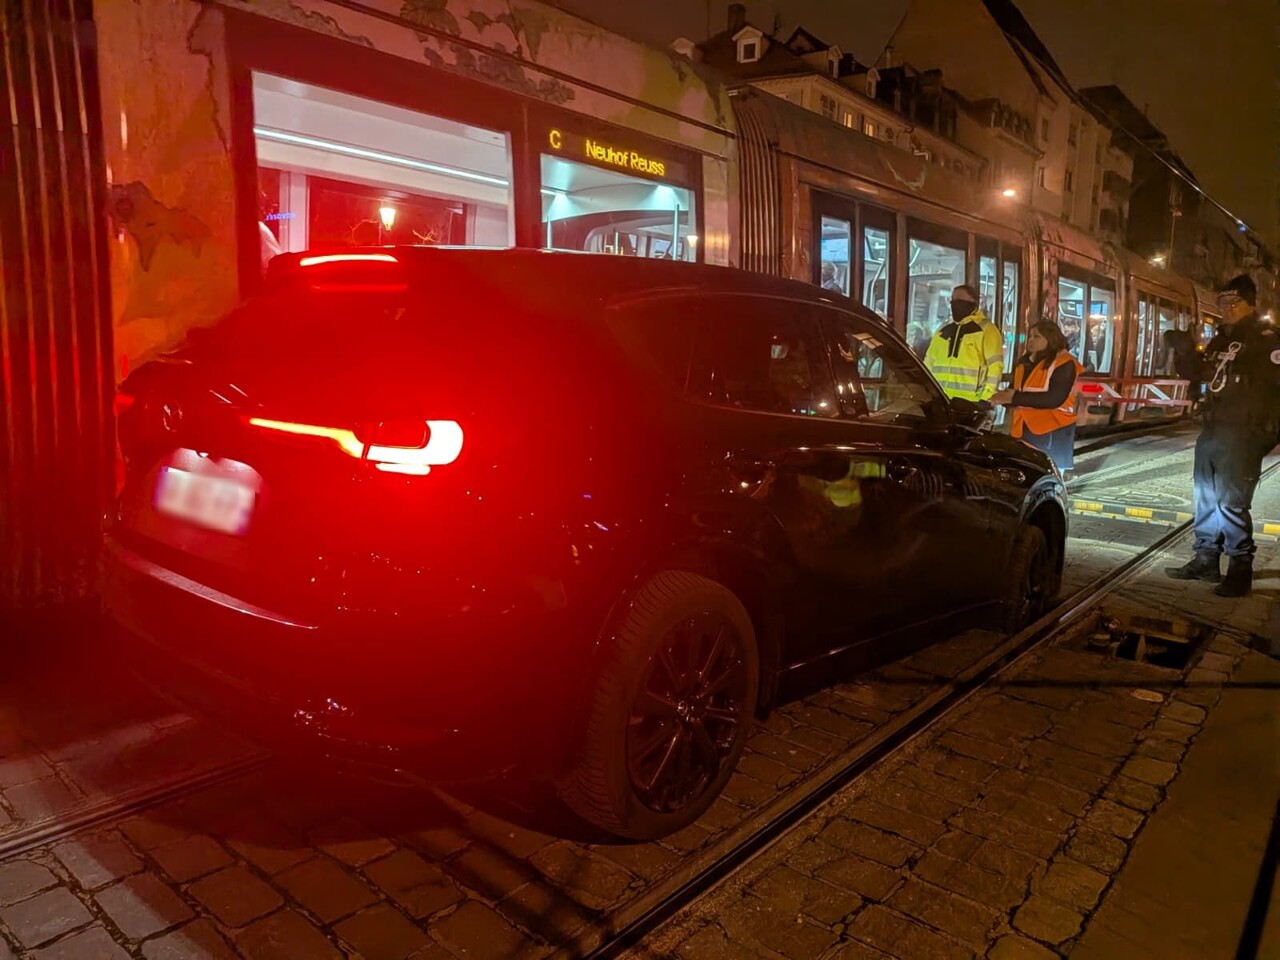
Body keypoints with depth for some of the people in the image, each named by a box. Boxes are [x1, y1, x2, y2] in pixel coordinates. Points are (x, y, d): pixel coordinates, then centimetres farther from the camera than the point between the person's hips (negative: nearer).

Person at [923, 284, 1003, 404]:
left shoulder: (986, 330, 1)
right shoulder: (942, 330, 20)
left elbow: (995, 366, -6)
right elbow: (928, 363, 24)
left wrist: (985, 398, -13)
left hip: (969, 402, -6)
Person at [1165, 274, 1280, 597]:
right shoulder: (1219, 340, 19)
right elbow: (1202, 375, 28)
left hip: (1242, 434, -9)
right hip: (1212, 430, 9)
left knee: (1231, 503, -10)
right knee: (1206, 498, 13)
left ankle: (1240, 570, -1)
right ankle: (1206, 560, 23)